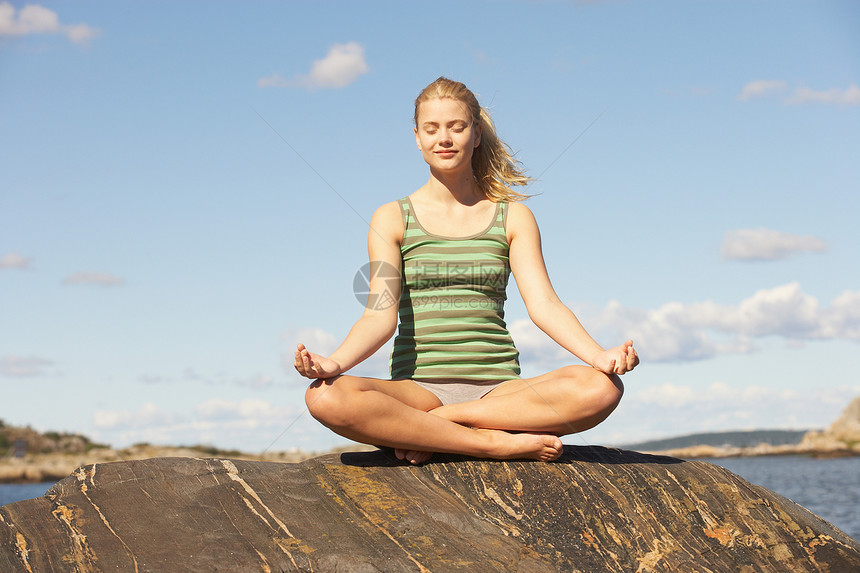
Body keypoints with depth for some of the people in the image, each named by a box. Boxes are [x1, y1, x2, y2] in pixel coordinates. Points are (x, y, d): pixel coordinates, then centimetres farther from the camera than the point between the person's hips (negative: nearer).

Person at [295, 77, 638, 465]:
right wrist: (334, 363, -24)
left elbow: (543, 303, 0)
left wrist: (598, 355, -20)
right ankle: (499, 443, -26)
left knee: (602, 388, -29)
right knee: (326, 396, -33)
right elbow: (381, 314, -2)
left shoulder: (513, 217, 13)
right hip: (419, 386, -1)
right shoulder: (393, 219, 10)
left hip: (498, 389, 1)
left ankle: (433, 426, -21)